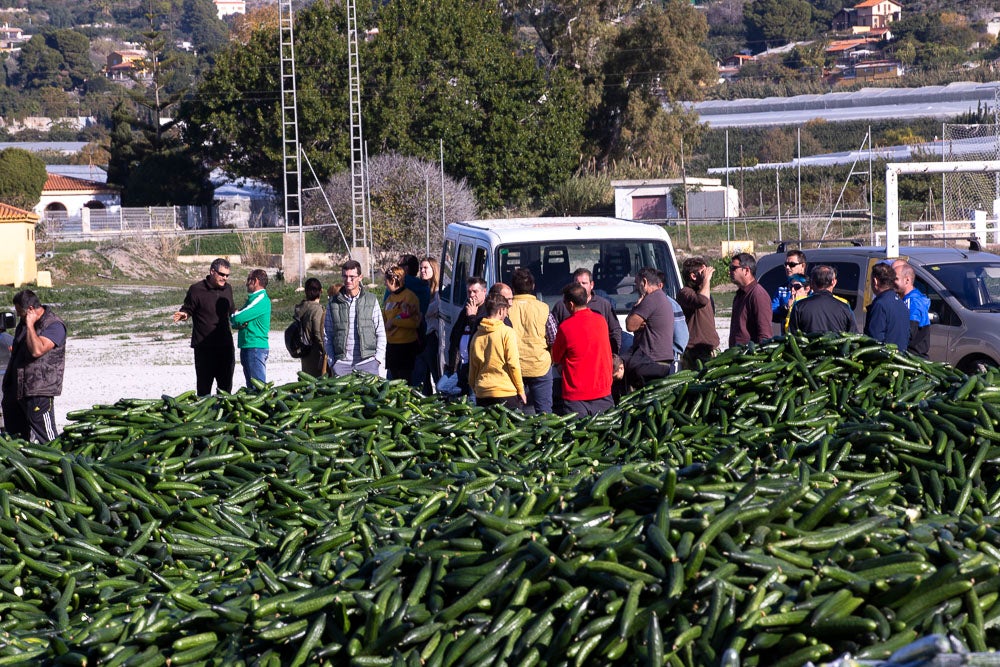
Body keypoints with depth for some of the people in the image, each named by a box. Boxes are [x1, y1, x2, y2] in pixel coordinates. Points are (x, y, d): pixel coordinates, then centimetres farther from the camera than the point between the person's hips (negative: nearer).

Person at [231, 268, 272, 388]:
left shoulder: (261, 300, -12)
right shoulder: (253, 298, 19)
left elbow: (238, 318, -18)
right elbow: (234, 322, 17)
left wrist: (232, 317, 5)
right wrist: (238, 323, -6)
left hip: (255, 348, -10)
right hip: (247, 347, 10)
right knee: (251, 388, 12)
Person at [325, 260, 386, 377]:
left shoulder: (371, 300, 8)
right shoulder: (333, 302, 9)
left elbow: (380, 333, 9)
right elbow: (327, 335, 12)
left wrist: (378, 359, -2)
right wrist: (331, 362, 3)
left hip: (367, 362, -1)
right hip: (341, 363, 1)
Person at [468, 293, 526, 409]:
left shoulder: (477, 335, 8)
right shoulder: (507, 332, -7)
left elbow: (472, 367, 12)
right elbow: (513, 364, -9)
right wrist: (521, 391, -1)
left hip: (482, 393, 5)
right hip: (506, 393, -5)